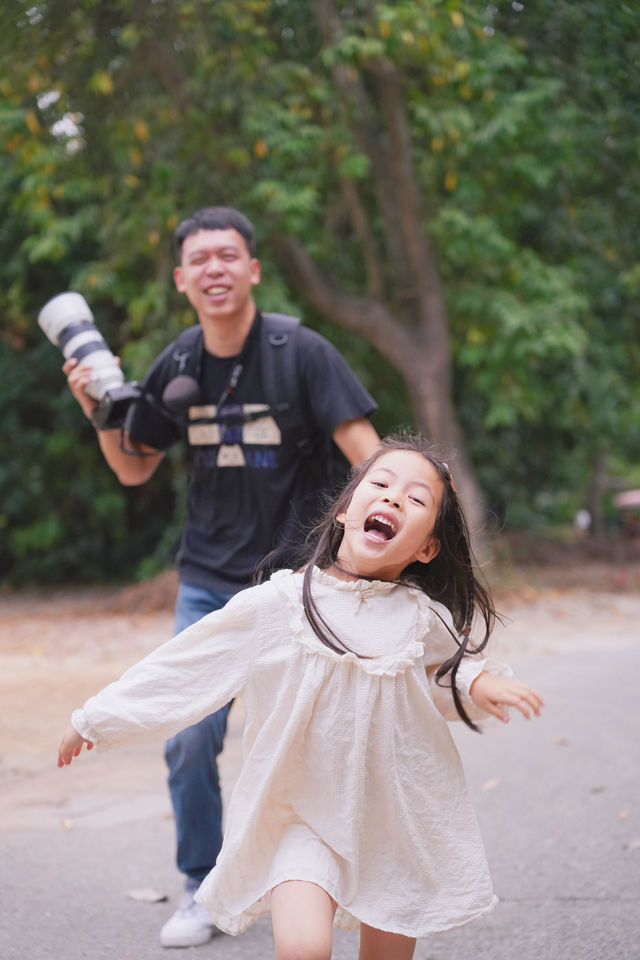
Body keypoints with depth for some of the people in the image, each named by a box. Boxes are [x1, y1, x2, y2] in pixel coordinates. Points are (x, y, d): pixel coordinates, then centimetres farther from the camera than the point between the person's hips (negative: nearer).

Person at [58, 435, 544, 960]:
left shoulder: (427, 619, -5)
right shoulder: (277, 606, -10)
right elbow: (180, 666, -2)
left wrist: (479, 683, -8)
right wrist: (95, 719, 5)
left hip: (398, 815, 2)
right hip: (302, 817, -2)